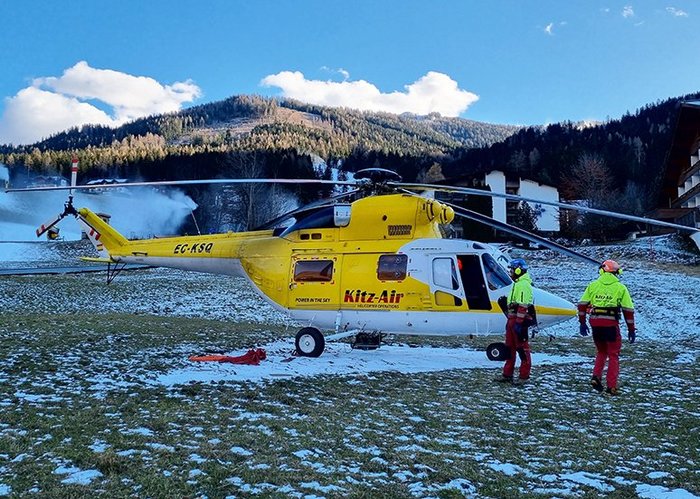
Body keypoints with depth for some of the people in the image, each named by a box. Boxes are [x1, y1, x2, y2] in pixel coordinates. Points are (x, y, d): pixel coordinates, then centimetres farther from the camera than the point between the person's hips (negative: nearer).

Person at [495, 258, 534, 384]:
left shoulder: (524, 284, -16)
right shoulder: (518, 283, 19)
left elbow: (523, 306, -22)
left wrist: (519, 322, -24)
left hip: (519, 320, -11)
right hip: (512, 318, 11)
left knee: (522, 347, -3)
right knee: (509, 347, 13)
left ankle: (524, 376, 4)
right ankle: (507, 374, 20)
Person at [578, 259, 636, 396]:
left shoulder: (593, 285, 8)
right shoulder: (620, 288, 1)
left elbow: (582, 304, 5)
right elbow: (628, 310, 0)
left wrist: (582, 323, 12)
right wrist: (631, 329, 6)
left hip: (595, 323, 3)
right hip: (611, 324, -3)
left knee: (601, 352, 23)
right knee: (613, 355, 9)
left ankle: (596, 377, 8)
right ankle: (611, 386, 8)